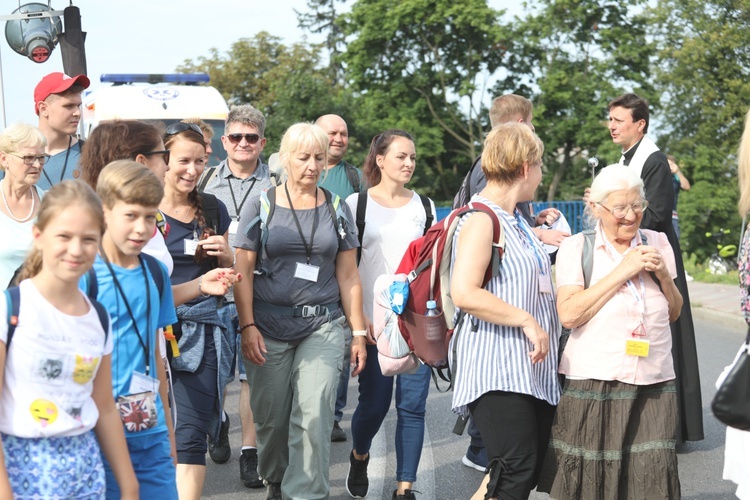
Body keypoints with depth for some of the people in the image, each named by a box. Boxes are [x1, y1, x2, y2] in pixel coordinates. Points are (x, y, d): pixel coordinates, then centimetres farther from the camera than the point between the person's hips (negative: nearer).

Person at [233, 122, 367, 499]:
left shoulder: (337, 209, 8)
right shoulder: (260, 206, 3)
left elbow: (348, 275, 9)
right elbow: (243, 271, 1)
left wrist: (358, 332, 5)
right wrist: (247, 326, -8)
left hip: (323, 326, 0)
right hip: (269, 326, 0)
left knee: (314, 415, -12)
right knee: (271, 418, 7)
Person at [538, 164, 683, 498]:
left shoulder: (657, 243, 11)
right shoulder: (576, 248, -1)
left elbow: (674, 313, 17)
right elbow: (569, 315, -13)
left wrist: (663, 274, -2)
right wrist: (621, 272, -13)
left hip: (654, 386, 3)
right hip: (593, 386, -3)